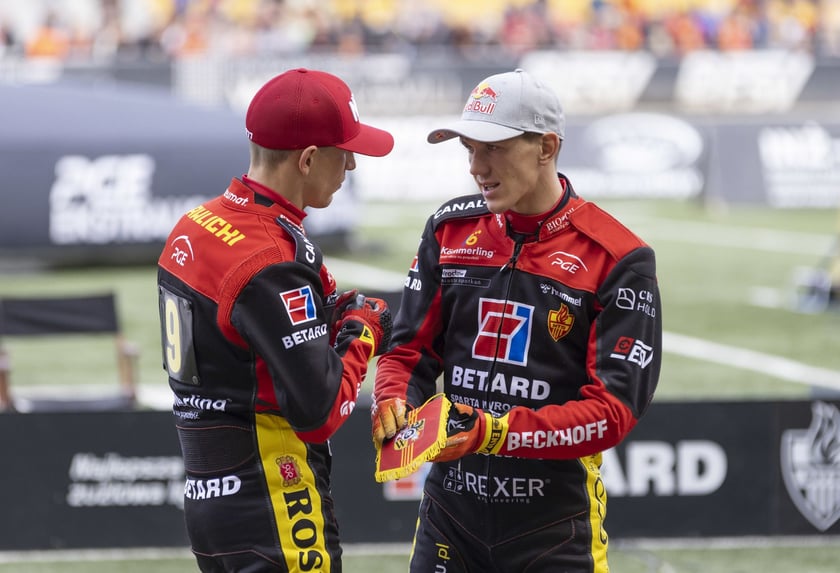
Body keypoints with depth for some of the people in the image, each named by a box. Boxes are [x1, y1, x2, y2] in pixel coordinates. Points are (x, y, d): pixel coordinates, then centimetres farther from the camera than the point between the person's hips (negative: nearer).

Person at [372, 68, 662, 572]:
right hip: (450, 513, 4)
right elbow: (411, 350, 12)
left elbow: (615, 407, -14)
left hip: (556, 529, -4)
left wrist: (497, 432, -26)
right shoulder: (452, 229, 7)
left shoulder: (618, 259, -9)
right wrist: (393, 404, -12)